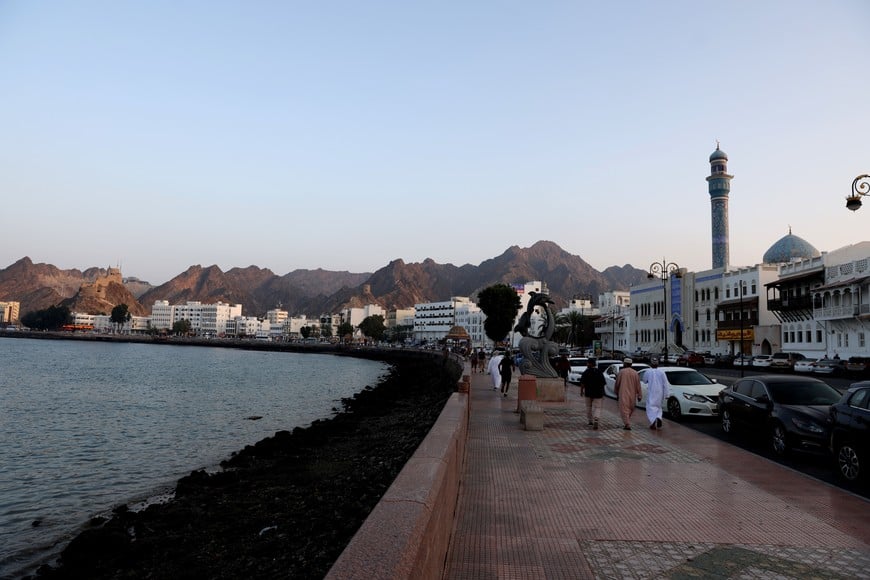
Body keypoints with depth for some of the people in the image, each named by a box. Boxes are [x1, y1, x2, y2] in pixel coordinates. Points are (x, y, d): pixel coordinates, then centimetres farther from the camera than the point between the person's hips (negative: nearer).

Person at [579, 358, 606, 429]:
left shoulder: (586, 372, -7)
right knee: (597, 407, 3)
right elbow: (603, 383, 6)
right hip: (598, 393, 1)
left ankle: (590, 421, 26)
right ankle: (596, 419, -20)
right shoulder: (600, 372, 1)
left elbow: (582, 383, -8)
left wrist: (581, 391, 5)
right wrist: (602, 393, 15)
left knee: (589, 407, 17)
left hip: (588, 392, -1)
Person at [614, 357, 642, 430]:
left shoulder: (621, 372, -6)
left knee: (624, 410, -2)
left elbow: (617, 383, 0)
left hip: (623, 395, -4)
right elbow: (638, 385, 2)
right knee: (631, 409, 18)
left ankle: (627, 424, -12)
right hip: (632, 394, 4)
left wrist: (617, 393, 14)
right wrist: (639, 395, 6)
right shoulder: (635, 373, 2)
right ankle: (627, 423, 25)